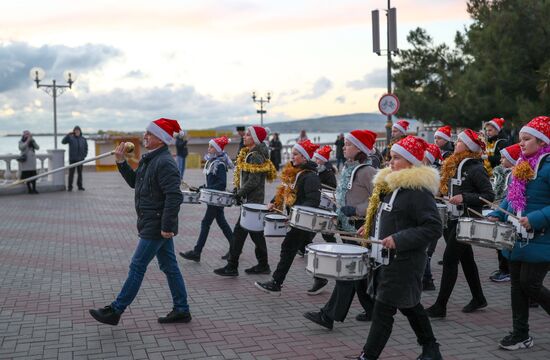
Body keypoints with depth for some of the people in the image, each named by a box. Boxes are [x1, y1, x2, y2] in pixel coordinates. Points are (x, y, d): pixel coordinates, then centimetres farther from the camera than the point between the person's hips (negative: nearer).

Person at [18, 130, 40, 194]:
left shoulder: (32, 141, 12)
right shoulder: (21, 142, 2)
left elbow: (37, 148, 1)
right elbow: (21, 147, -18)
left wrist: (32, 140, -9)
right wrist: (27, 141, -19)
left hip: (32, 160, 3)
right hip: (25, 160, -3)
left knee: (33, 175, -2)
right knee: (27, 175, -4)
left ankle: (34, 189, 1)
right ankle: (29, 189, 1)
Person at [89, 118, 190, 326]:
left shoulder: (164, 163, -20)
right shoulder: (150, 159, 13)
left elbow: (174, 196, -26)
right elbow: (134, 182, 19)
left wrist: (166, 226, -26)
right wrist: (121, 162, 7)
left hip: (156, 227, -10)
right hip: (157, 225, 10)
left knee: (137, 267, -1)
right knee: (169, 267, 13)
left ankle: (115, 311, 9)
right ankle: (181, 310, 20)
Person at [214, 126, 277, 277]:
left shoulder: (255, 157, -17)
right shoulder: (249, 153, 14)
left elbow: (253, 181, -23)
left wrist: (239, 193, -15)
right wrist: (238, 189, 9)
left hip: (252, 200, -10)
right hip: (254, 200, 10)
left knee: (239, 231, -7)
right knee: (256, 232, 14)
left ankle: (232, 267, -2)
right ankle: (263, 265, 21)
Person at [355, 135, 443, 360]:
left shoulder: (418, 190, -18)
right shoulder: (389, 184, 10)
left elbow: (434, 228, -22)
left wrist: (399, 239, -26)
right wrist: (371, 228, 10)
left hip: (404, 261, -9)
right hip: (386, 257, 10)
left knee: (383, 309, -5)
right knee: (409, 305, 20)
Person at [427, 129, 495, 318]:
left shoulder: (475, 169, -16)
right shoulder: (455, 165, 10)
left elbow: (490, 196, -19)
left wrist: (464, 198, -25)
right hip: (454, 218, 9)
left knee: (449, 260, -9)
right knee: (466, 259, 16)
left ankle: (440, 306, -4)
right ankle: (478, 298, 30)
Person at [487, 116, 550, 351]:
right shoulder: (522, 164, 10)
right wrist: (497, 215, 5)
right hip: (518, 238, 8)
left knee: (530, 285, -6)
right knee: (517, 284, 11)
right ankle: (520, 335, 21)